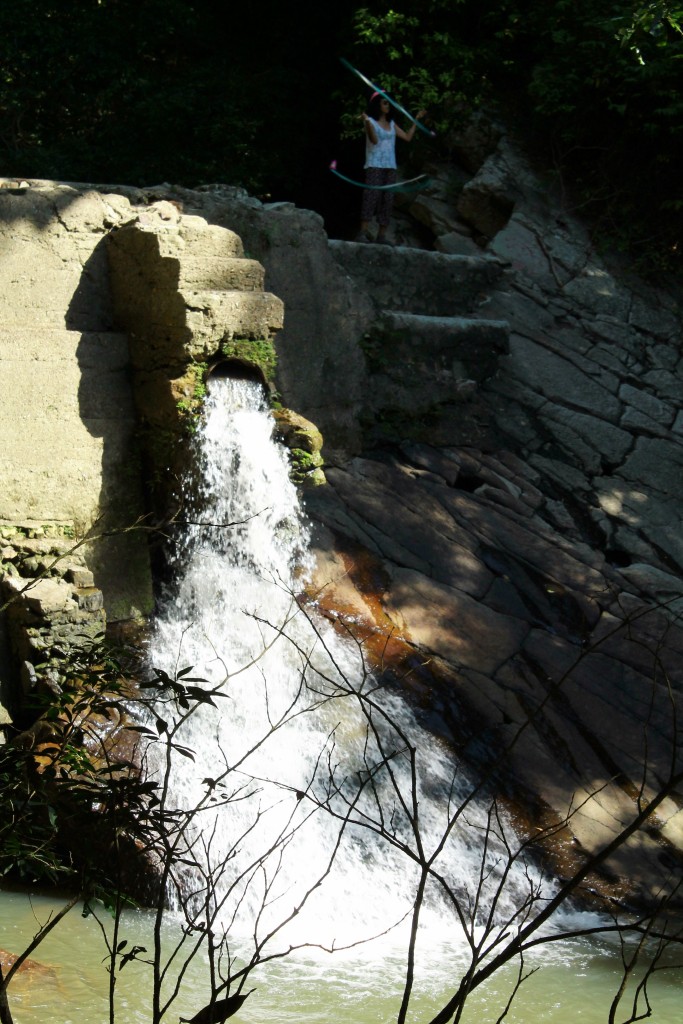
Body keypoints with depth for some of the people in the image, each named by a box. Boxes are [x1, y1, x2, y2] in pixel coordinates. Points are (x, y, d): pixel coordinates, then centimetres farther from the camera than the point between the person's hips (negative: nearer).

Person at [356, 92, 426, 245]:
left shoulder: (391, 123, 17)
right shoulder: (371, 121, 0)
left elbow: (407, 137, 19)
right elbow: (374, 140, -14)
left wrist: (416, 120, 19)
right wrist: (367, 123, -27)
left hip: (390, 167, 6)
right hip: (374, 165, -6)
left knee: (388, 199, 0)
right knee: (372, 196, -17)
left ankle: (382, 235, 0)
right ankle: (363, 232, -21)